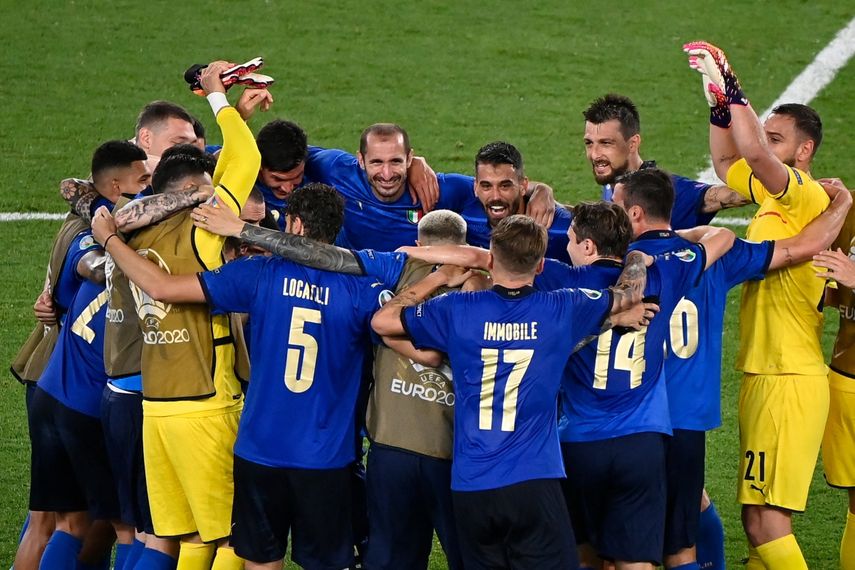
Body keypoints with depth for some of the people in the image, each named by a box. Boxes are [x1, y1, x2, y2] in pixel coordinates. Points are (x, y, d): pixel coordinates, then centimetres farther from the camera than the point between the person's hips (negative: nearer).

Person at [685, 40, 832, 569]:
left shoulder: (807, 197, -13)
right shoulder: (774, 198, 14)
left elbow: (754, 153, -29)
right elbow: (728, 160, 31)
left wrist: (734, 91, -16)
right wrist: (720, 100, 18)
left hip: (789, 381, -10)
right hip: (762, 376, 10)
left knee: (765, 519, -12)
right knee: (760, 518, 12)